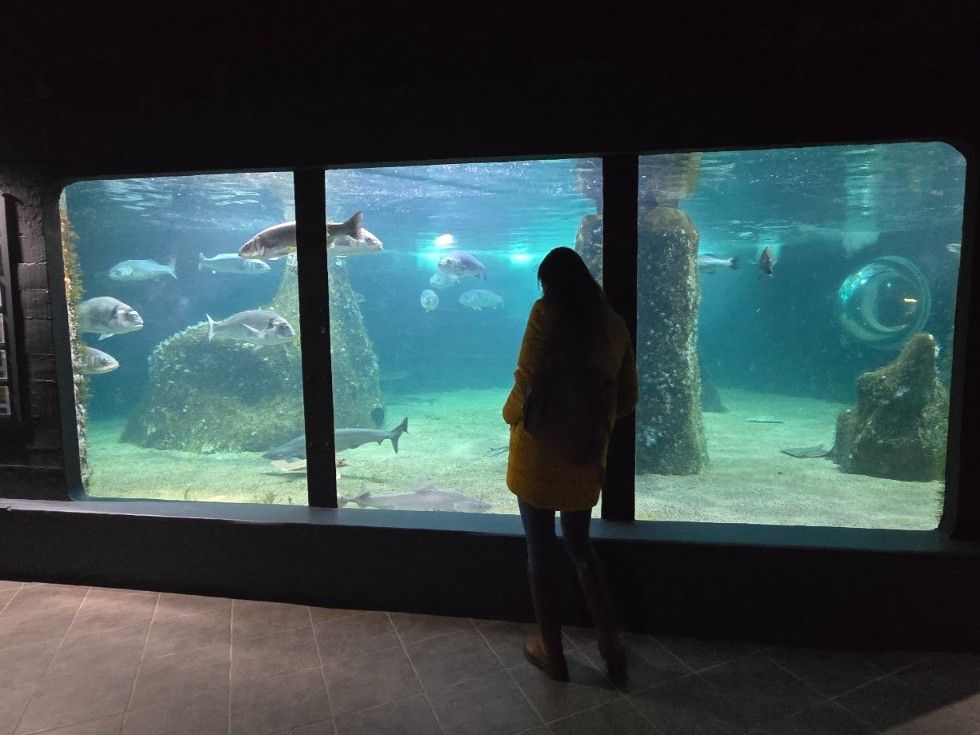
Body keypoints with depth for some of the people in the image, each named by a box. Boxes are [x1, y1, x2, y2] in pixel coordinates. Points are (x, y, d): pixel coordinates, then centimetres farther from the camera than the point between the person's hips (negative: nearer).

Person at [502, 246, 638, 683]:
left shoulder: (547, 312, -9)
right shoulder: (613, 323, 5)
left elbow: (527, 380, -17)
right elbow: (627, 398, 8)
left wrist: (511, 415, 2)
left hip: (539, 450, -4)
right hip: (587, 455, 5)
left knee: (541, 552, 10)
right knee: (580, 547, 22)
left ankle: (552, 654, 23)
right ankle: (611, 646, 22)